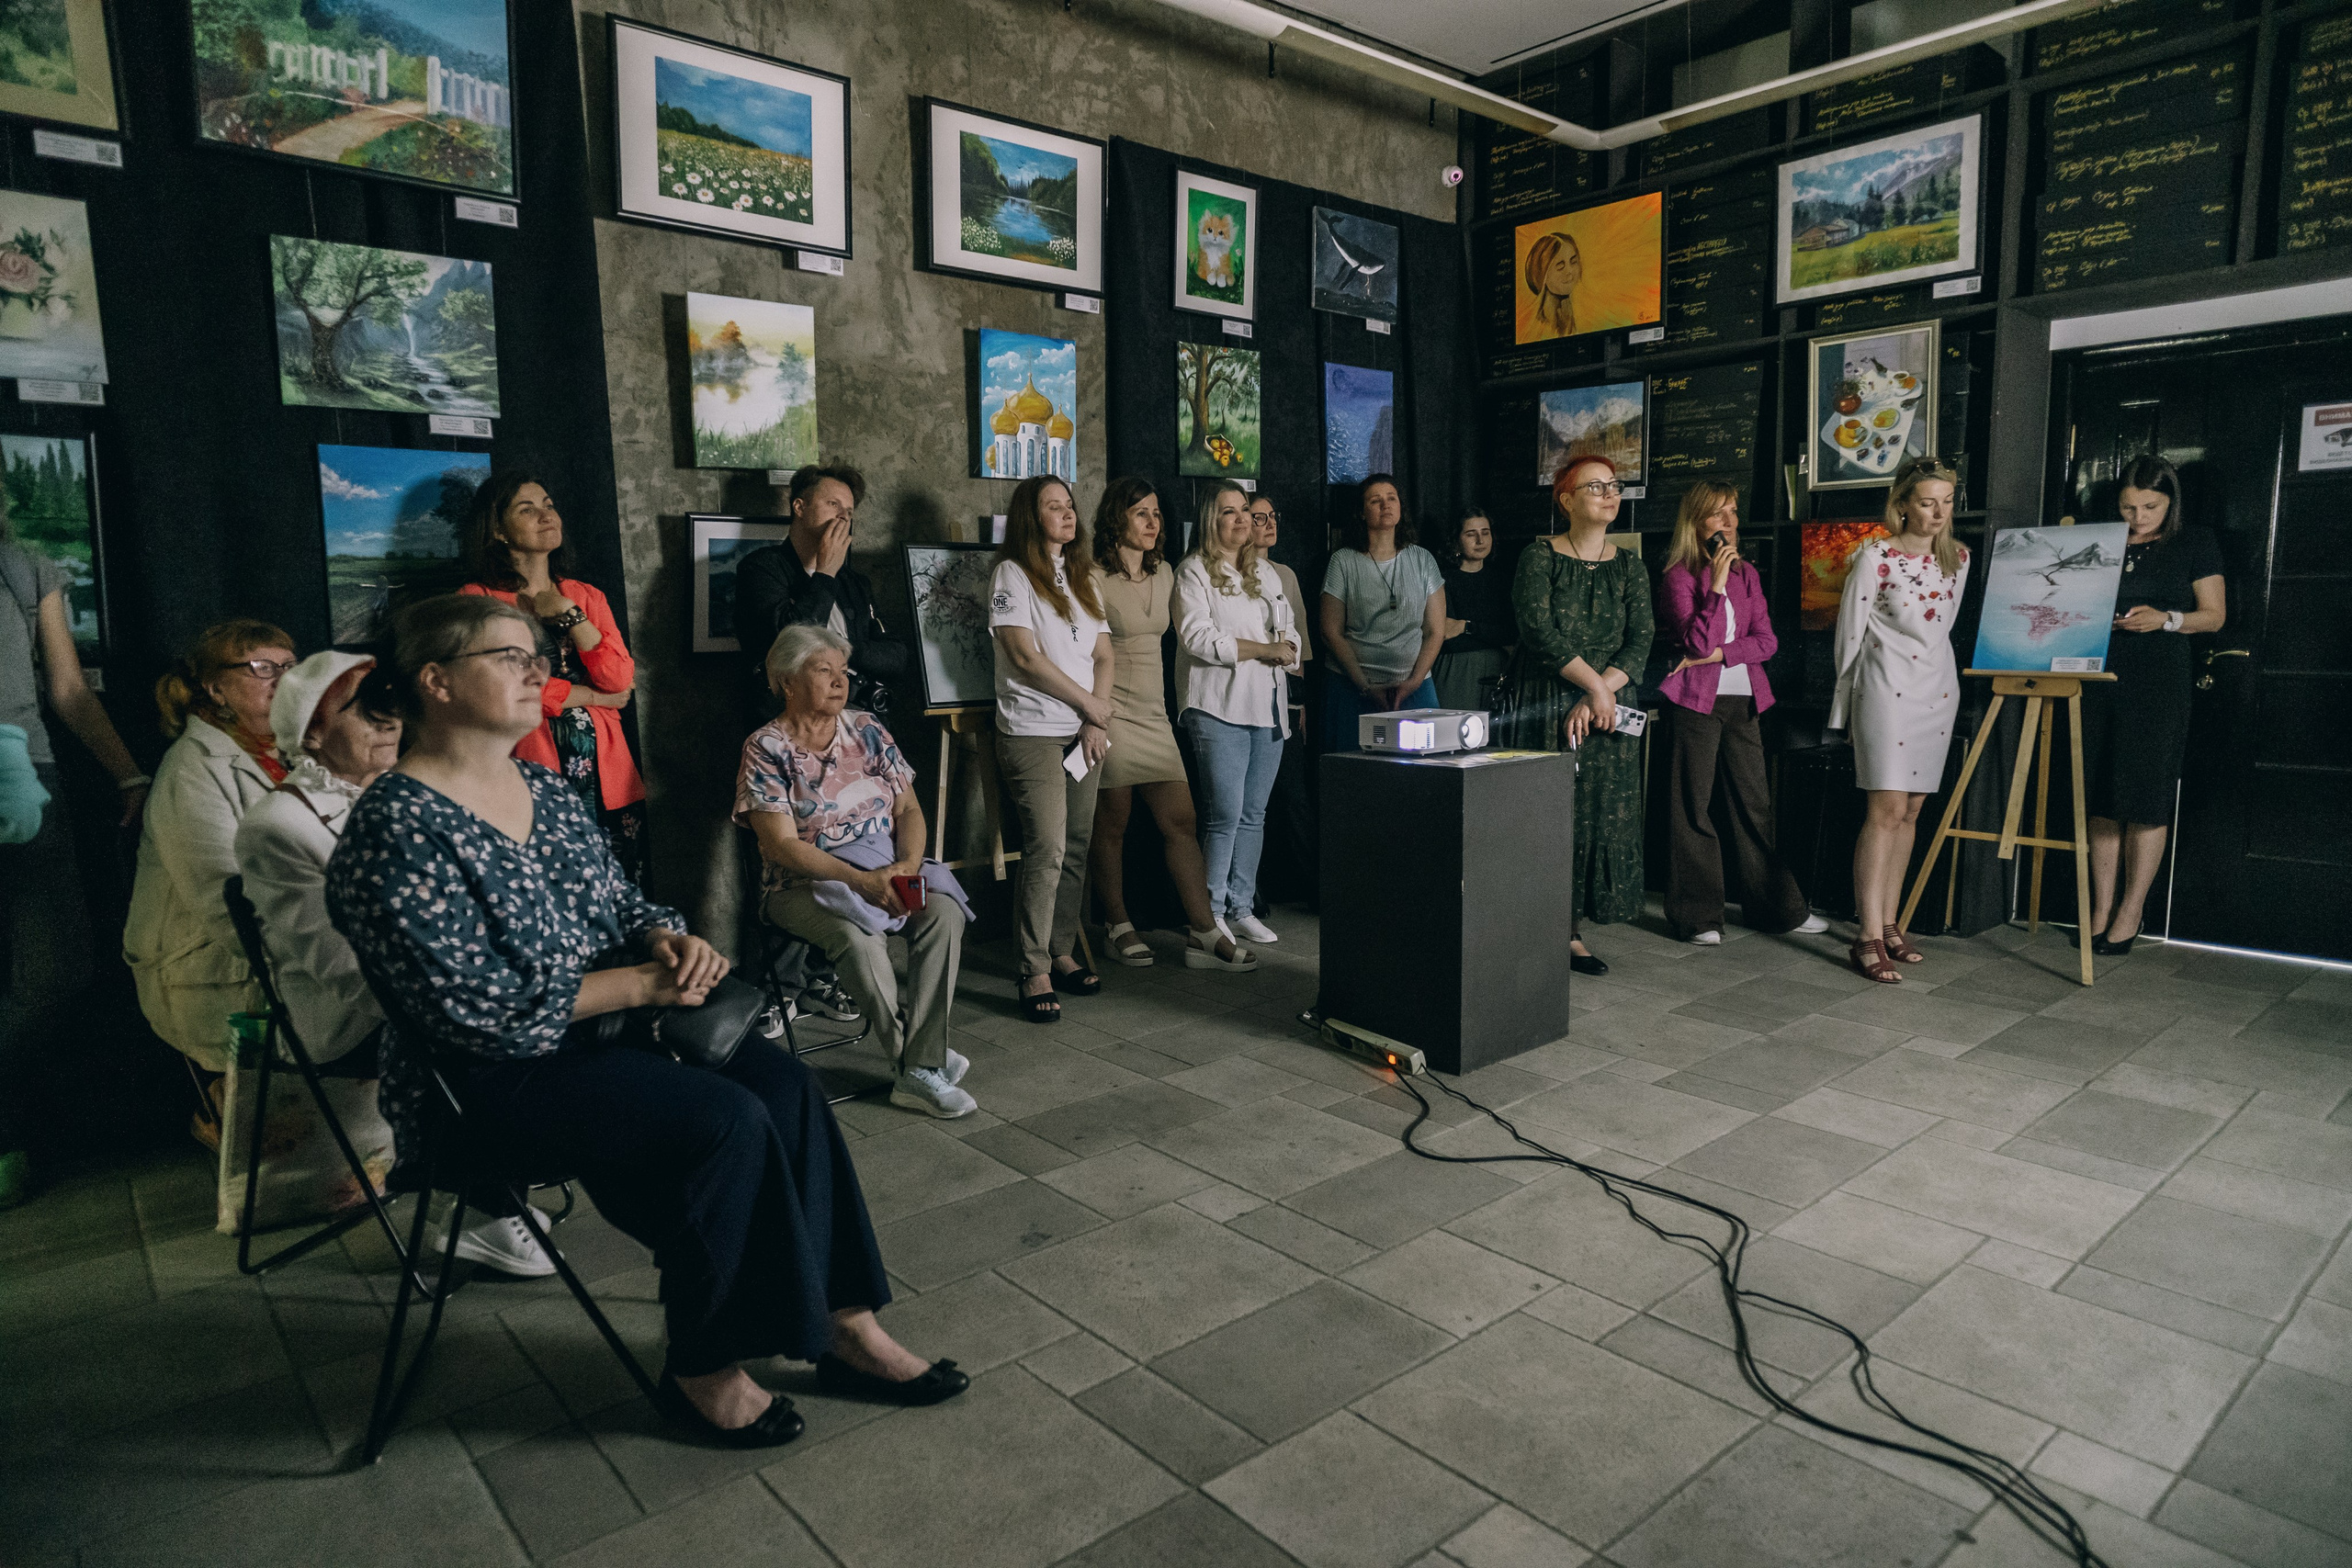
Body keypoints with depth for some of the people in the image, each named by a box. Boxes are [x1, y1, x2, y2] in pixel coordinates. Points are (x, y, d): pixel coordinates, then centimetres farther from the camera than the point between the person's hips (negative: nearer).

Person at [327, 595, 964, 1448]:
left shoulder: (547, 790, 9)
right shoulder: (395, 831, -17)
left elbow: (622, 902, 18)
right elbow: (483, 1014, -22)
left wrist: (673, 938, -5)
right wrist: (642, 984, -19)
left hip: (595, 1028, 8)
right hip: (491, 1083, -8)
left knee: (782, 1080, -14)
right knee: (726, 1121, -25)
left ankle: (841, 1320, -4)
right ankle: (704, 1371, -5)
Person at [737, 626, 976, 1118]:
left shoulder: (867, 730, 10)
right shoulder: (766, 748, -4)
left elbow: (909, 808, 9)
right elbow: (783, 844, -12)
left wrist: (907, 865, -13)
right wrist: (862, 880, -24)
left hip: (887, 869, 4)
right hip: (804, 885, -4)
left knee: (944, 912, -26)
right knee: (860, 938, -35)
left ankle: (919, 1070, -25)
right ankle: (911, 1058, -17)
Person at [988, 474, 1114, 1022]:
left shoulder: (1084, 577, 18)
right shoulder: (1012, 574, -2)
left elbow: (1103, 654, 13)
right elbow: (1025, 657, -11)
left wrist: (1097, 722, -2)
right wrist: (1091, 705, -6)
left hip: (1085, 732, 6)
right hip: (1033, 731, -6)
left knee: (1076, 849, 5)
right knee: (1047, 851, -12)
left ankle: (1061, 954, 16)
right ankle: (1035, 974, -6)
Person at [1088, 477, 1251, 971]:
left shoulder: (1164, 573, 13)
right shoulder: (1094, 577, -8)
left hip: (1153, 713, 6)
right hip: (1111, 712, -6)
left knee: (1182, 823, 1)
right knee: (1112, 825, 3)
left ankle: (1204, 934, 4)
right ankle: (1118, 928, 18)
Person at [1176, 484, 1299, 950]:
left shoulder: (1266, 574, 21)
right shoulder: (1194, 572, -1)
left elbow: (1290, 629, 21)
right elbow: (1198, 638, -13)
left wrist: (1287, 649, -3)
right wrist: (1264, 649, -12)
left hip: (1269, 707, 7)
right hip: (1220, 706, -7)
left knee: (1254, 813, 8)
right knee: (1226, 813, -10)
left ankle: (1240, 907, 17)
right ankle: (1208, 916, -1)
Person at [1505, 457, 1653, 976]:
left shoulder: (1629, 567, 10)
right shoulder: (1539, 558, -1)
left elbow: (1640, 642, 1)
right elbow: (1539, 631, -13)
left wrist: (1596, 697, -12)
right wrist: (1594, 685, -14)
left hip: (1608, 712, 4)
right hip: (1545, 707, -4)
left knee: (1602, 815, 2)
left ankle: (1573, 931, 11)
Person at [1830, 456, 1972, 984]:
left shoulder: (1957, 558, 11)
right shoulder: (1876, 556, -7)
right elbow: (1850, 631, -3)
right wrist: (1846, 703, 1)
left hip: (1938, 690, 6)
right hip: (1887, 688, -6)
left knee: (1911, 809, 7)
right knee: (1887, 807, -13)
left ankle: (1889, 923, 15)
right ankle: (1868, 936, -12)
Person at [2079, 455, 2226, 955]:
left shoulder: (2195, 544, 5)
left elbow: (2214, 614, 4)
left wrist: (2165, 619, -13)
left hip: (2160, 683, -3)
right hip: (2099, 678, 3)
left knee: (2147, 800, -2)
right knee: (2101, 799, 4)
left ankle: (2131, 911, 8)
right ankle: (2102, 907, 11)